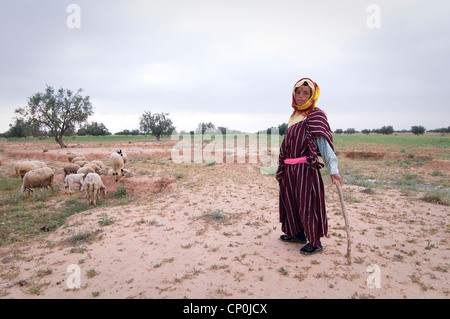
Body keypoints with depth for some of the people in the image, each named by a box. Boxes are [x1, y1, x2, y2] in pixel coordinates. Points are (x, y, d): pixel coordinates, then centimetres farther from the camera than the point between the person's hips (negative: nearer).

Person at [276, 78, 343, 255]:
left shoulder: (315, 115, -7)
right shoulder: (295, 116, 16)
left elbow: (324, 144, -18)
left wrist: (333, 169, -28)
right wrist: (281, 169, 23)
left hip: (306, 167, -8)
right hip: (289, 168, 8)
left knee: (307, 202, -2)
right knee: (291, 200, 15)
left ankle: (315, 242, 15)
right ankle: (297, 234, 34)